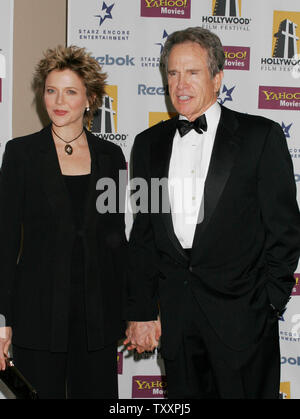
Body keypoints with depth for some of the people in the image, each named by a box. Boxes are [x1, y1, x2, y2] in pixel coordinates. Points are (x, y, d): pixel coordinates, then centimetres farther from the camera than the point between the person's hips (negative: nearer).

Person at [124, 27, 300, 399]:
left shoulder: (261, 136, -2)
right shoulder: (149, 143, 10)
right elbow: (142, 233, 10)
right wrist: (141, 311, 7)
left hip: (241, 312, -3)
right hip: (175, 313, 4)